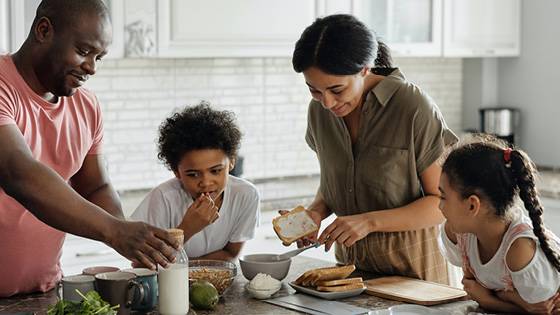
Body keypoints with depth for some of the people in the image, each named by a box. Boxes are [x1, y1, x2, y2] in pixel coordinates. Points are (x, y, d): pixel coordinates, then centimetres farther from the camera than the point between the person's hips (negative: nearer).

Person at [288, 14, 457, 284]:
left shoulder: (414, 107, -20)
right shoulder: (320, 110, -3)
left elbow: (444, 202, -15)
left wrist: (370, 221, -25)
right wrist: (316, 212, -9)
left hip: (410, 264, -4)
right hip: (349, 260, 5)